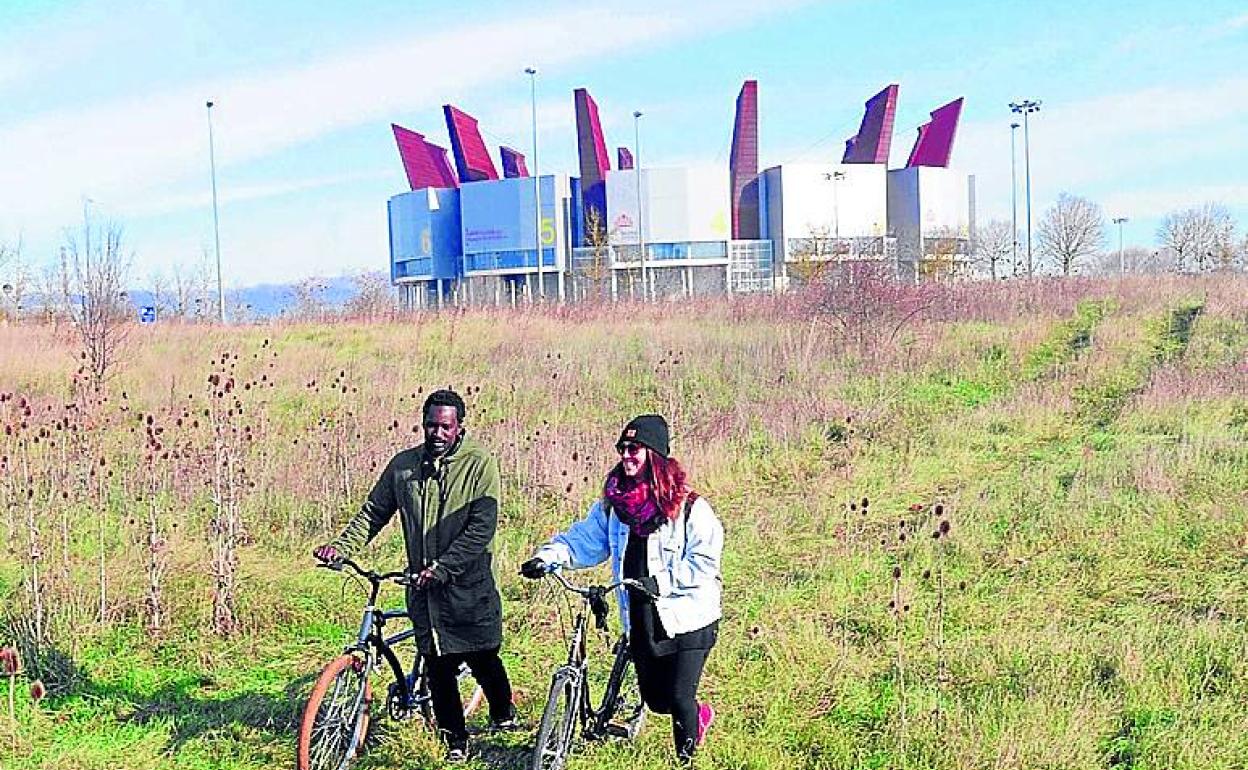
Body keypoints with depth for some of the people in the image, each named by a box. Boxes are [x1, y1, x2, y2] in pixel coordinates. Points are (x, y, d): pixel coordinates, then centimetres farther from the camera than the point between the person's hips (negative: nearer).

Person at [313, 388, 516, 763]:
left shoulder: (479, 464, -8)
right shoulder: (403, 464, 4)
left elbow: (482, 527, -14)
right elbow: (373, 512, 10)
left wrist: (442, 567, -20)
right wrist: (342, 545, -6)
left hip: (469, 583, -3)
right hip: (422, 585, 3)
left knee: (482, 659, 4)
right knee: (437, 665, 4)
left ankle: (503, 712, 35)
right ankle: (455, 740, 20)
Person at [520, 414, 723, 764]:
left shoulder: (689, 507, -15)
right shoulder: (614, 503, 2)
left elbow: (704, 562, -19)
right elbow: (583, 539, 3)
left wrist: (659, 581, -28)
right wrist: (547, 557, -14)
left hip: (687, 620, -5)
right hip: (641, 620, 5)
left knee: (679, 698, -3)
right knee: (655, 699, 13)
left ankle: (685, 756, 24)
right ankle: (699, 714, 44)